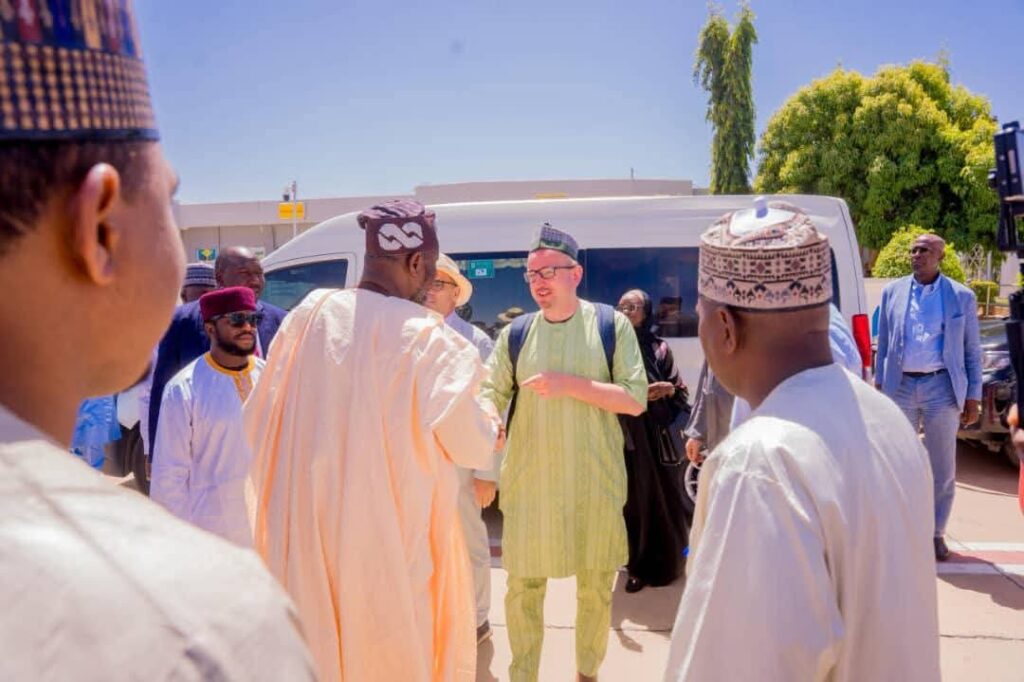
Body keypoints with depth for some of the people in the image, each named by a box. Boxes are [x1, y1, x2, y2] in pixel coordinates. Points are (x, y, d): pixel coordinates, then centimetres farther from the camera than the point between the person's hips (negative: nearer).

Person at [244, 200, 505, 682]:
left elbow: (260, 421, 5)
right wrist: (492, 428, 15)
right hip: (392, 534, -4)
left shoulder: (308, 315, -4)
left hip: (308, 525, 5)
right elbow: (470, 445, -7)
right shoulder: (427, 338, -18)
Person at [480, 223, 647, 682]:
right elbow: (490, 397, -2)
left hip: (595, 483, -1)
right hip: (528, 482, 1)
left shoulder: (611, 325, -3)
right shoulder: (516, 333, 2)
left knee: (596, 588, 14)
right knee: (523, 586, 10)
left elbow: (635, 400, -8)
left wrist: (570, 384, -18)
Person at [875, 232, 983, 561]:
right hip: (900, 386, 1)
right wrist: (878, 384, 6)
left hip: (942, 387, -1)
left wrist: (973, 396, 0)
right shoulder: (892, 292, 6)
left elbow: (972, 351, 4)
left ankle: (936, 534, 20)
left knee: (942, 468, 7)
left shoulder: (962, 297, 2)